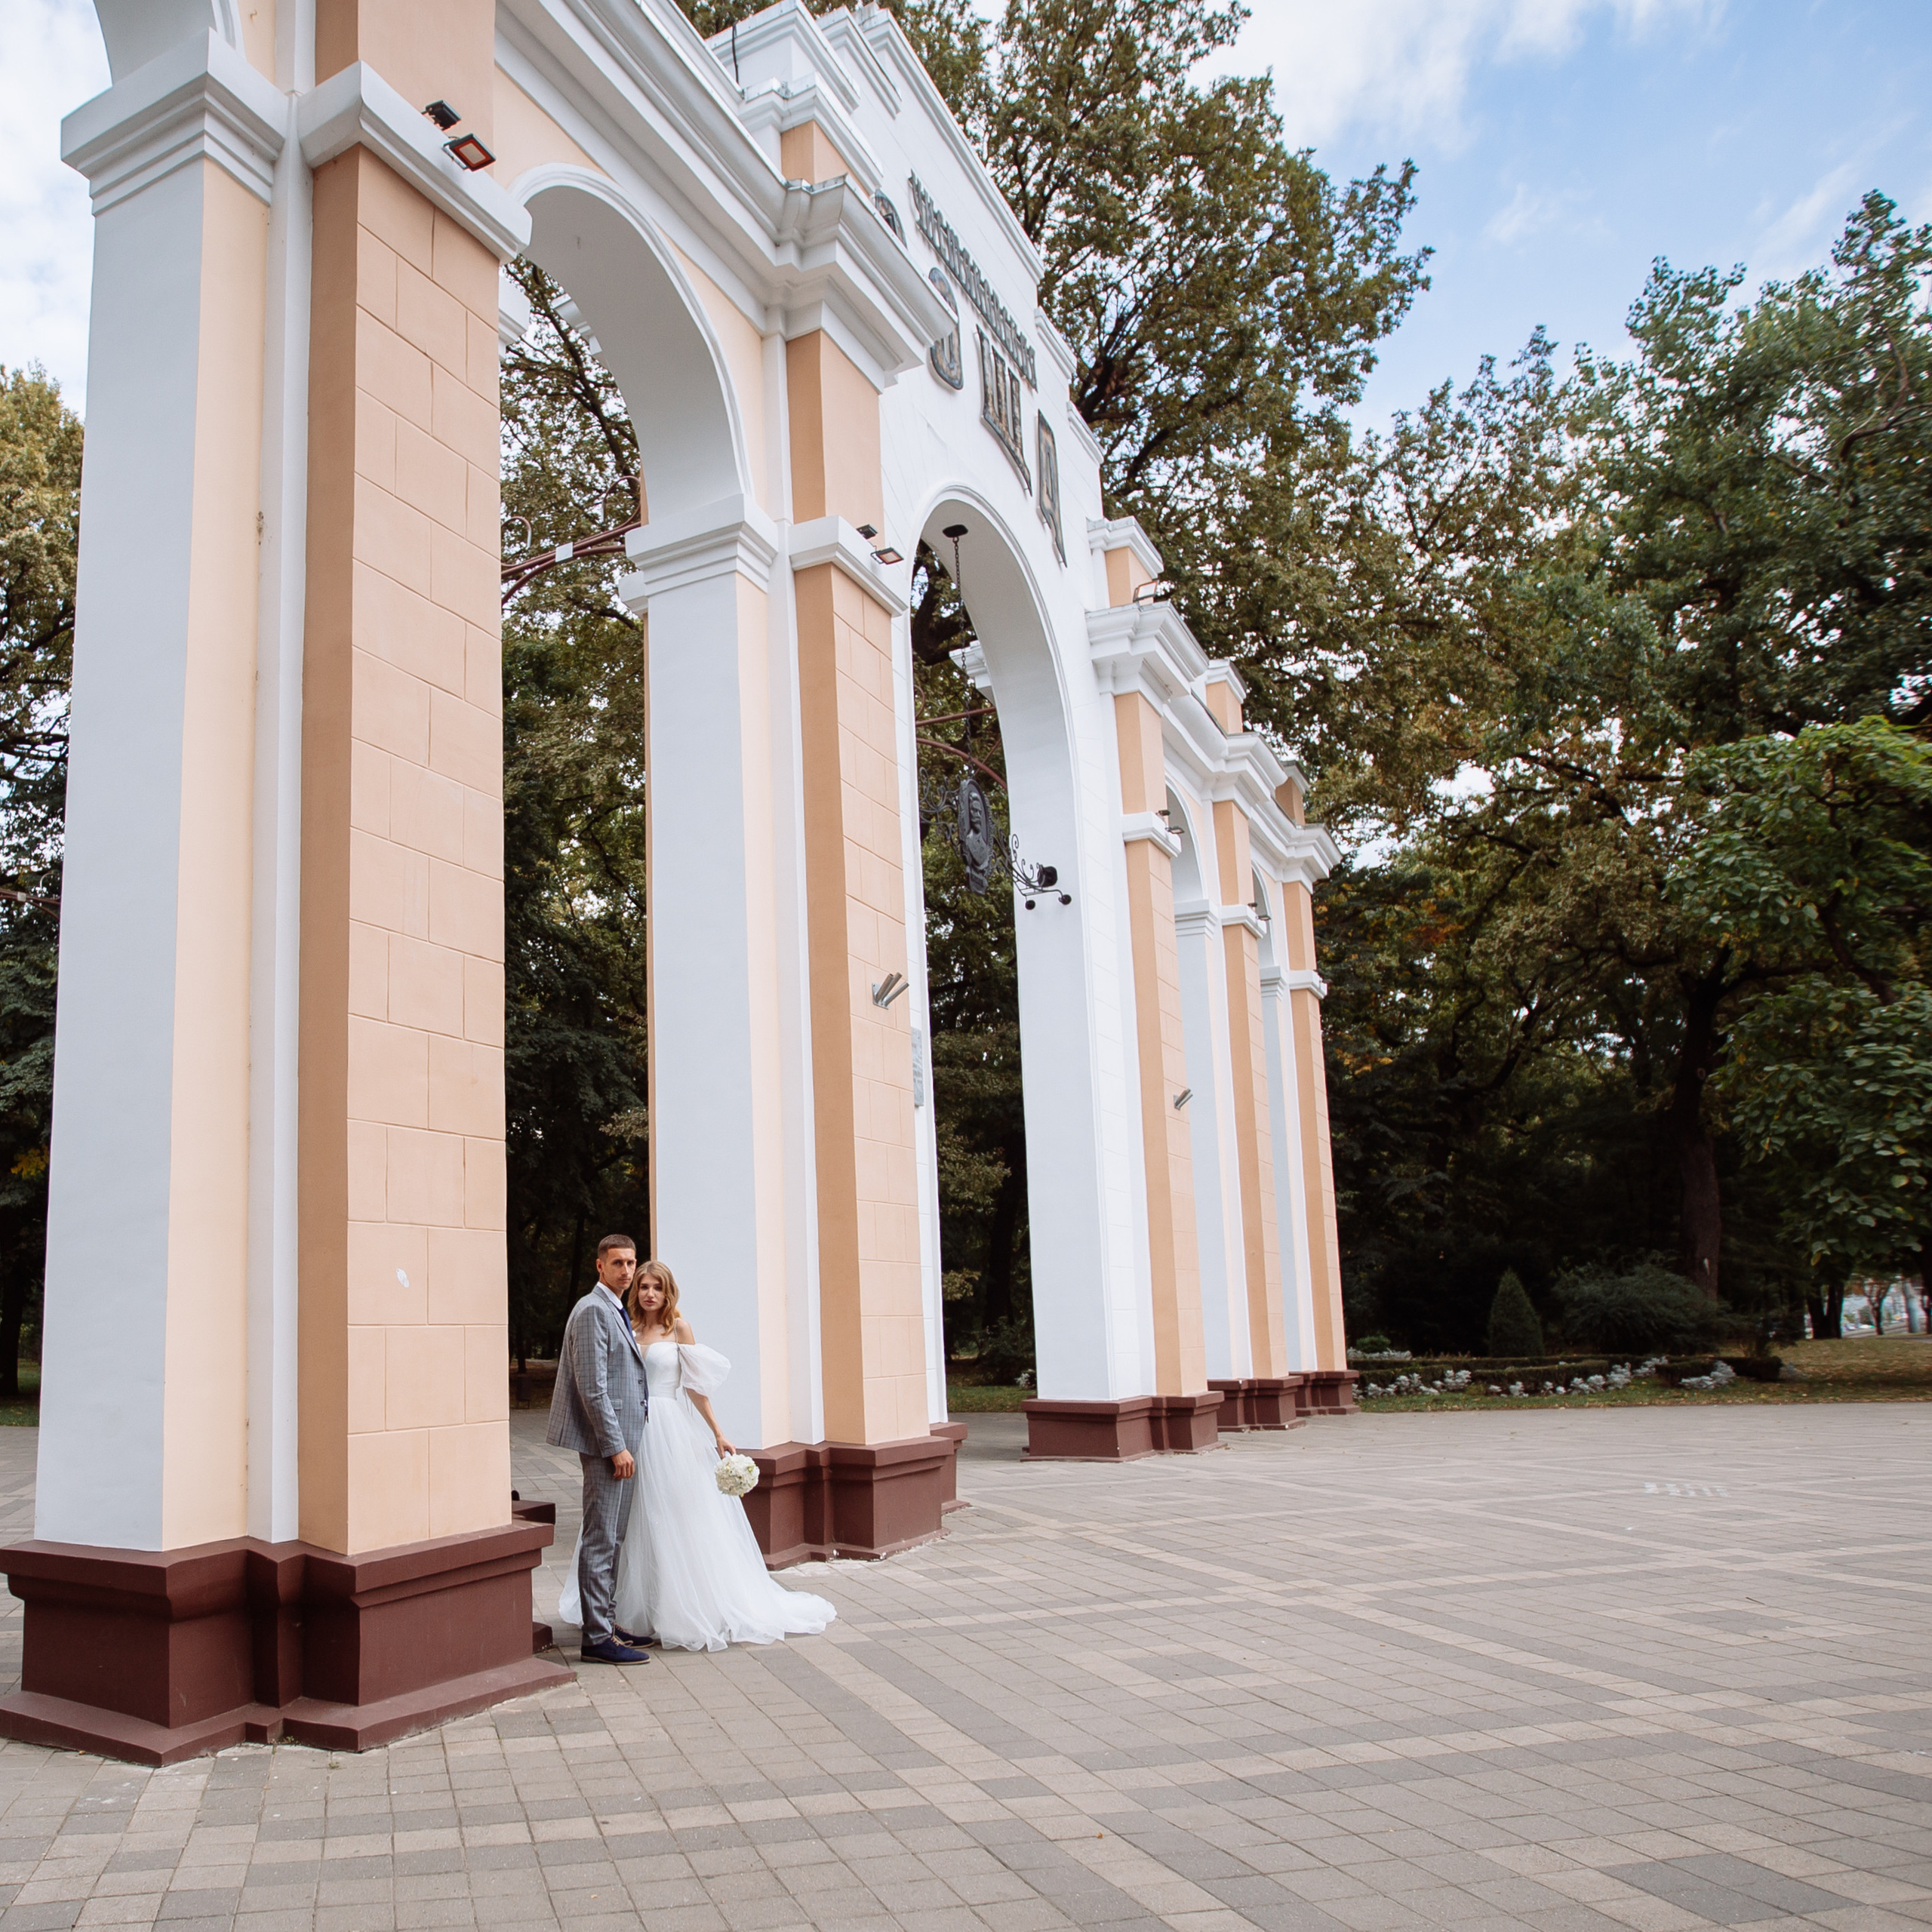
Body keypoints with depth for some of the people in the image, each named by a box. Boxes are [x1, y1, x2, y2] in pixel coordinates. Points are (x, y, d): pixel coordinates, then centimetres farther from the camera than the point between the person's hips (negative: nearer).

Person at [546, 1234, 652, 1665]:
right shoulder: (593, 1311, -14)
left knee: (611, 1538, 15)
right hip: (606, 1440, -10)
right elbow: (592, 1387, -20)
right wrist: (615, 1446, -20)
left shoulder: (618, 1312, 17)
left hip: (622, 1439, 10)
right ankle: (597, 1638, -1)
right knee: (600, 1540, -5)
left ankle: (606, 1623, 23)